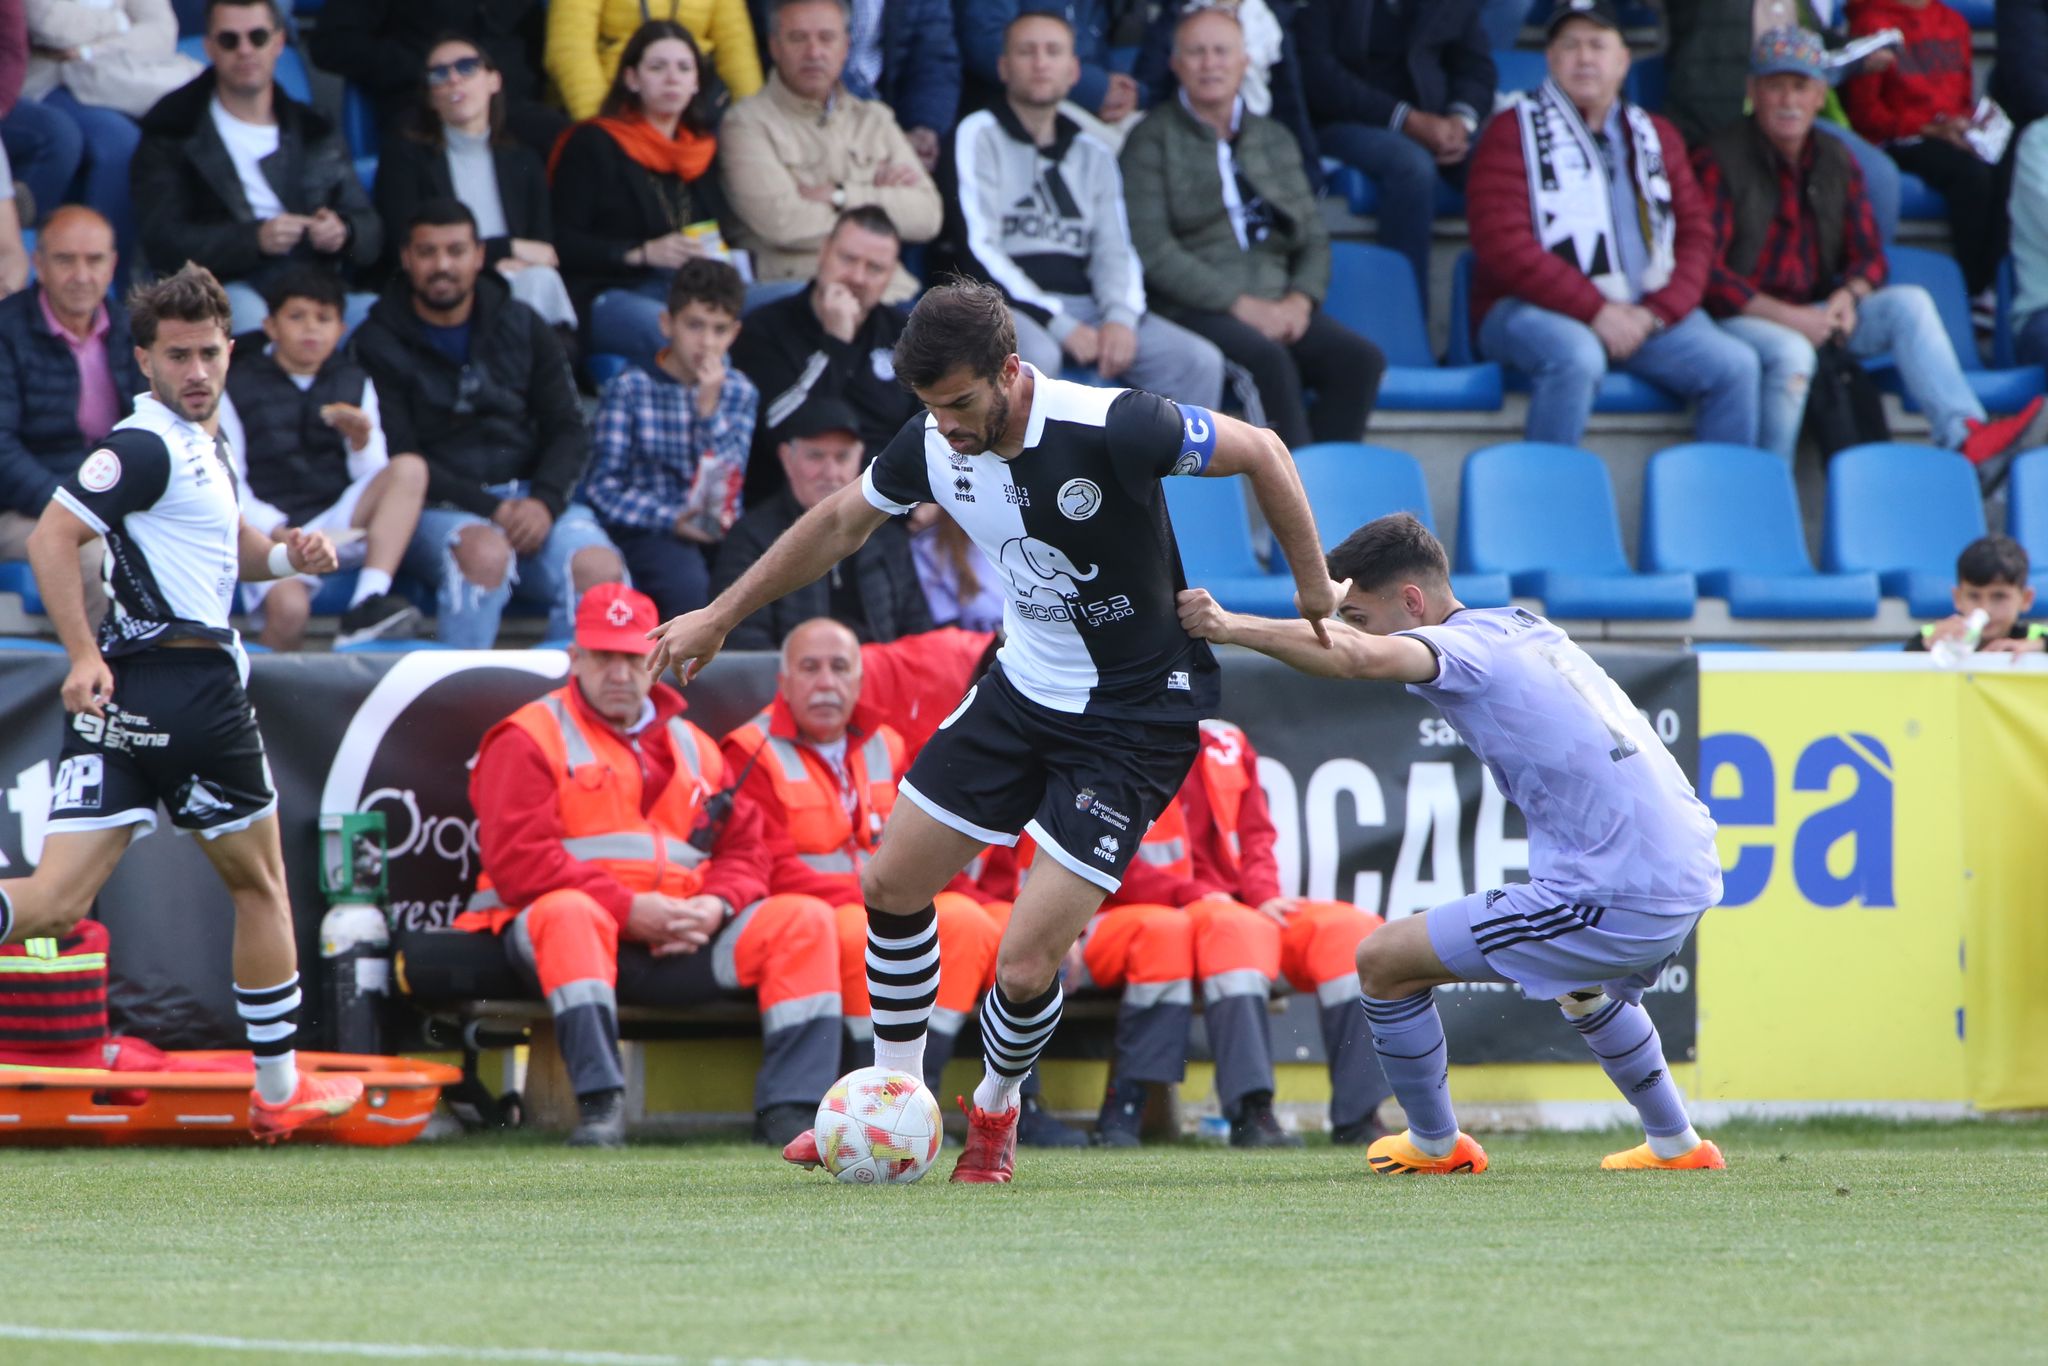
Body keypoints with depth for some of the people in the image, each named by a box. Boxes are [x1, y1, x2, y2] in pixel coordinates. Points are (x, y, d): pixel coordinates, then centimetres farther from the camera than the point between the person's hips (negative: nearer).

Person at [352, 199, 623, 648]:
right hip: (437, 507, -3)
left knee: (601, 572, -28)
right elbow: (396, 458, -6)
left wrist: (545, 502, -11)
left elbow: (567, 430, 11)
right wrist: (492, 509, -17)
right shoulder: (378, 344, 2)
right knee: (486, 552, -39)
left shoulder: (522, 327, 15)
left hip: (530, 496, 3)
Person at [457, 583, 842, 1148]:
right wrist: (627, 910, -17)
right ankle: (600, 1102, -46)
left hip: (686, 938, 5)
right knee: (568, 914, -40)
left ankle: (789, 1108, -23)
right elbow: (516, 858, -10)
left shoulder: (691, 746, 22)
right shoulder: (529, 738, 3)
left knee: (805, 921, -13)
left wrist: (716, 905, -8)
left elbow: (744, 848, 17)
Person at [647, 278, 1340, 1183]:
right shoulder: (934, 446, -9)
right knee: (890, 886, 10)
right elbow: (843, 522, 11)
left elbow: (1261, 452, -15)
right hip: (1024, 690, 7)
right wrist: (720, 617, 17)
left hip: (1135, 719, -7)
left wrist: (1313, 592, -8)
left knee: (1025, 967, -11)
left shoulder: (1110, 429, -28)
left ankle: (994, 1110, 21)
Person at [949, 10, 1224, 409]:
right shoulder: (978, 136, 4)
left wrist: (1121, 316, -11)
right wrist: (1058, 324, -16)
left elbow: (1114, 250, 13)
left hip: (1084, 304, 5)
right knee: (1035, 355, -40)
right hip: (1007, 303, -5)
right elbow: (977, 246, -6)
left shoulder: (1093, 155, 21)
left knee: (1200, 361, -15)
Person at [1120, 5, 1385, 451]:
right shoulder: (1154, 139, 6)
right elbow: (1151, 248, -6)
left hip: (1276, 308, 5)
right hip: (1193, 309, -5)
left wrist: (1300, 299, -4)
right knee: (1268, 360, -35)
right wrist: (1239, 304, -14)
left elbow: (1314, 238, 19)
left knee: (1360, 360, -24)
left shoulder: (1275, 141, 22)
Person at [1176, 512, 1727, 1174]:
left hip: (1617, 906, -10)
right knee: (1581, 982, 42)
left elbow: (1359, 656, -33)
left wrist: (1230, 626, -35)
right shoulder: (1523, 626, 16)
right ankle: (1674, 1143, 46)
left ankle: (1435, 1143, 18)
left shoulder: (1466, 646, -11)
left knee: (1384, 960, 0)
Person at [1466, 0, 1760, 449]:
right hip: (1536, 310, -5)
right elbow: (1504, 247, -9)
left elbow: (1697, 234, 13)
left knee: (1735, 365, -17)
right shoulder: (1513, 133, 2)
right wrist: (1597, 312, -16)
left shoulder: (1656, 137, 19)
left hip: (1646, 314, 5)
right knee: (1577, 357, -38)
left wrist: (1657, 311, -7)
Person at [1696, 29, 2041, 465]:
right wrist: (1788, 317, -21)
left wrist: (1848, 295, -11)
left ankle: (1965, 434, -31)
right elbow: (1706, 272, -14)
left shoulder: (1837, 163, 12)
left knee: (1909, 303, -14)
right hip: (1740, 319, -6)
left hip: (1813, 315, 6)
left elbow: (1870, 257, 14)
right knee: (1792, 352, -37)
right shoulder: (1718, 162, -8)